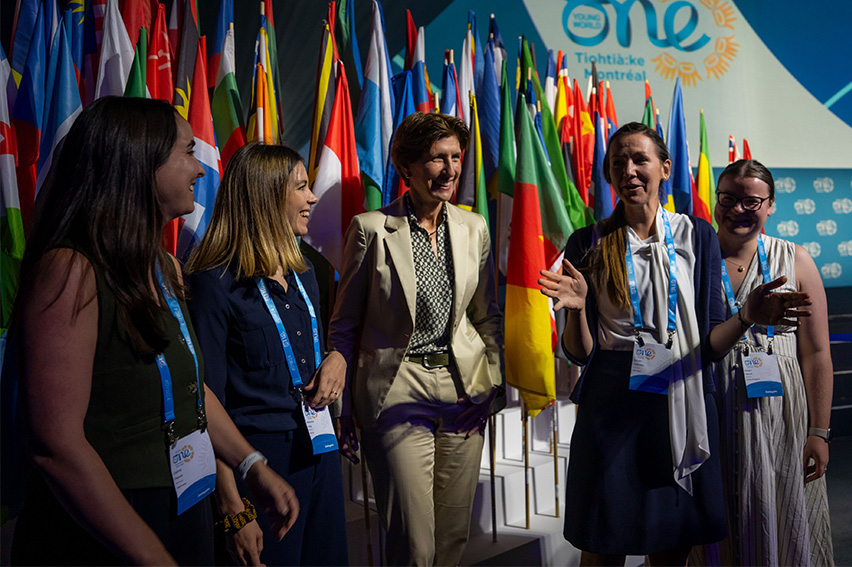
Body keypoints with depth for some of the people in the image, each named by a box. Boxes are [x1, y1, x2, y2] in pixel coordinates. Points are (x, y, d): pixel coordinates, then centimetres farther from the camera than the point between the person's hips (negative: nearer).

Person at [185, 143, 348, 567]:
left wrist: (337, 359, -1)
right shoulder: (216, 284, -14)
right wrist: (232, 508, -18)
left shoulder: (303, 274, 9)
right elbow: (208, 401, -15)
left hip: (320, 450, 7)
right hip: (259, 454, -7)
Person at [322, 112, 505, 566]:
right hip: (398, 392, -4)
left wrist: (494, 384, 4)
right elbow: (344, 327, -1)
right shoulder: (371, 229, -6)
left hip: (464, 391, 4)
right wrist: (342, 409, -2)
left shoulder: (473, 227, 7)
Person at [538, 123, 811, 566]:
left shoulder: (696, 235, 5)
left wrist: (746, 318, -16)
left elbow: (709, 344, 3)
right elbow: (578, 353, 0)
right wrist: (576, 310, -20)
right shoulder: (588, 245, 2)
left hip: (683, 403, 1)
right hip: (611, 405, -1)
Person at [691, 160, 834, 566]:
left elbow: (816, 354, 0)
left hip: (779, 412, 0)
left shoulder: (794, 261, 2)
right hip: (712, 414, 0)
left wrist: (819, 431, -3)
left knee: (783, 524, 8)